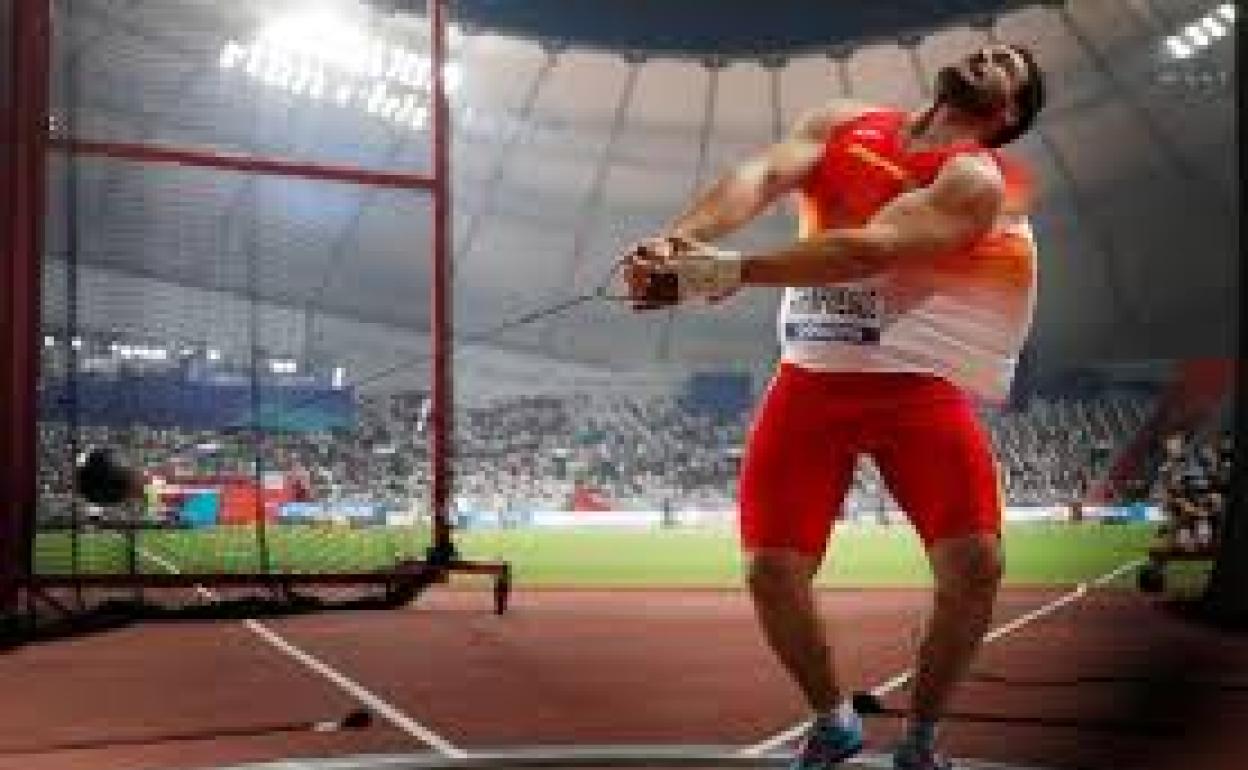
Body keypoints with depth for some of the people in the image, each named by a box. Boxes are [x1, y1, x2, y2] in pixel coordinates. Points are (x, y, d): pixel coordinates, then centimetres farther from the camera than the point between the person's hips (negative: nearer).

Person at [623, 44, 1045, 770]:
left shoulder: (979, 178, -7)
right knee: (771, 571, -5)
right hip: (813, 379, 3)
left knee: (974, 564, -15)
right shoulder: (844, 122, 8)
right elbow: (761, 174, -11)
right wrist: (680, 238, -31)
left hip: (918, 384, -2)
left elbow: (872, 247, -24)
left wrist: (728, 270, -33)